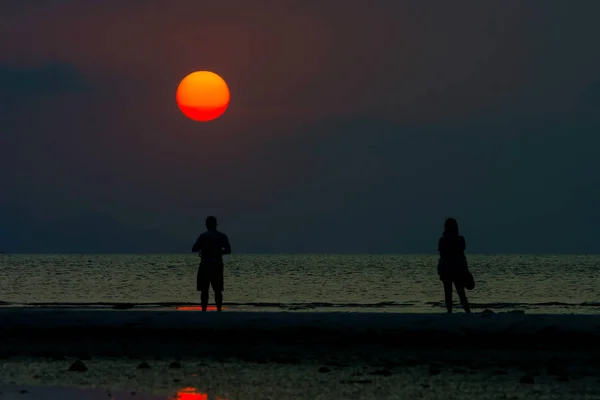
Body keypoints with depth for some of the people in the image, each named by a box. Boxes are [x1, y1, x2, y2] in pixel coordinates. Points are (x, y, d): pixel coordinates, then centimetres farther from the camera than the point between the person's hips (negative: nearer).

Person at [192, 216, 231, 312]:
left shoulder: (203, 236, -7)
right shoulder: (222, 236, 2)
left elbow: (194, 249, -13)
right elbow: (228, 250, 1)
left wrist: (201, 249, 8)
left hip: (205, 265, -3)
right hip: (218, 265, 3)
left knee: (204, 290, 0)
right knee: (218, 290, 6)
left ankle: (204, 310, -5)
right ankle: (219, 310, 1)